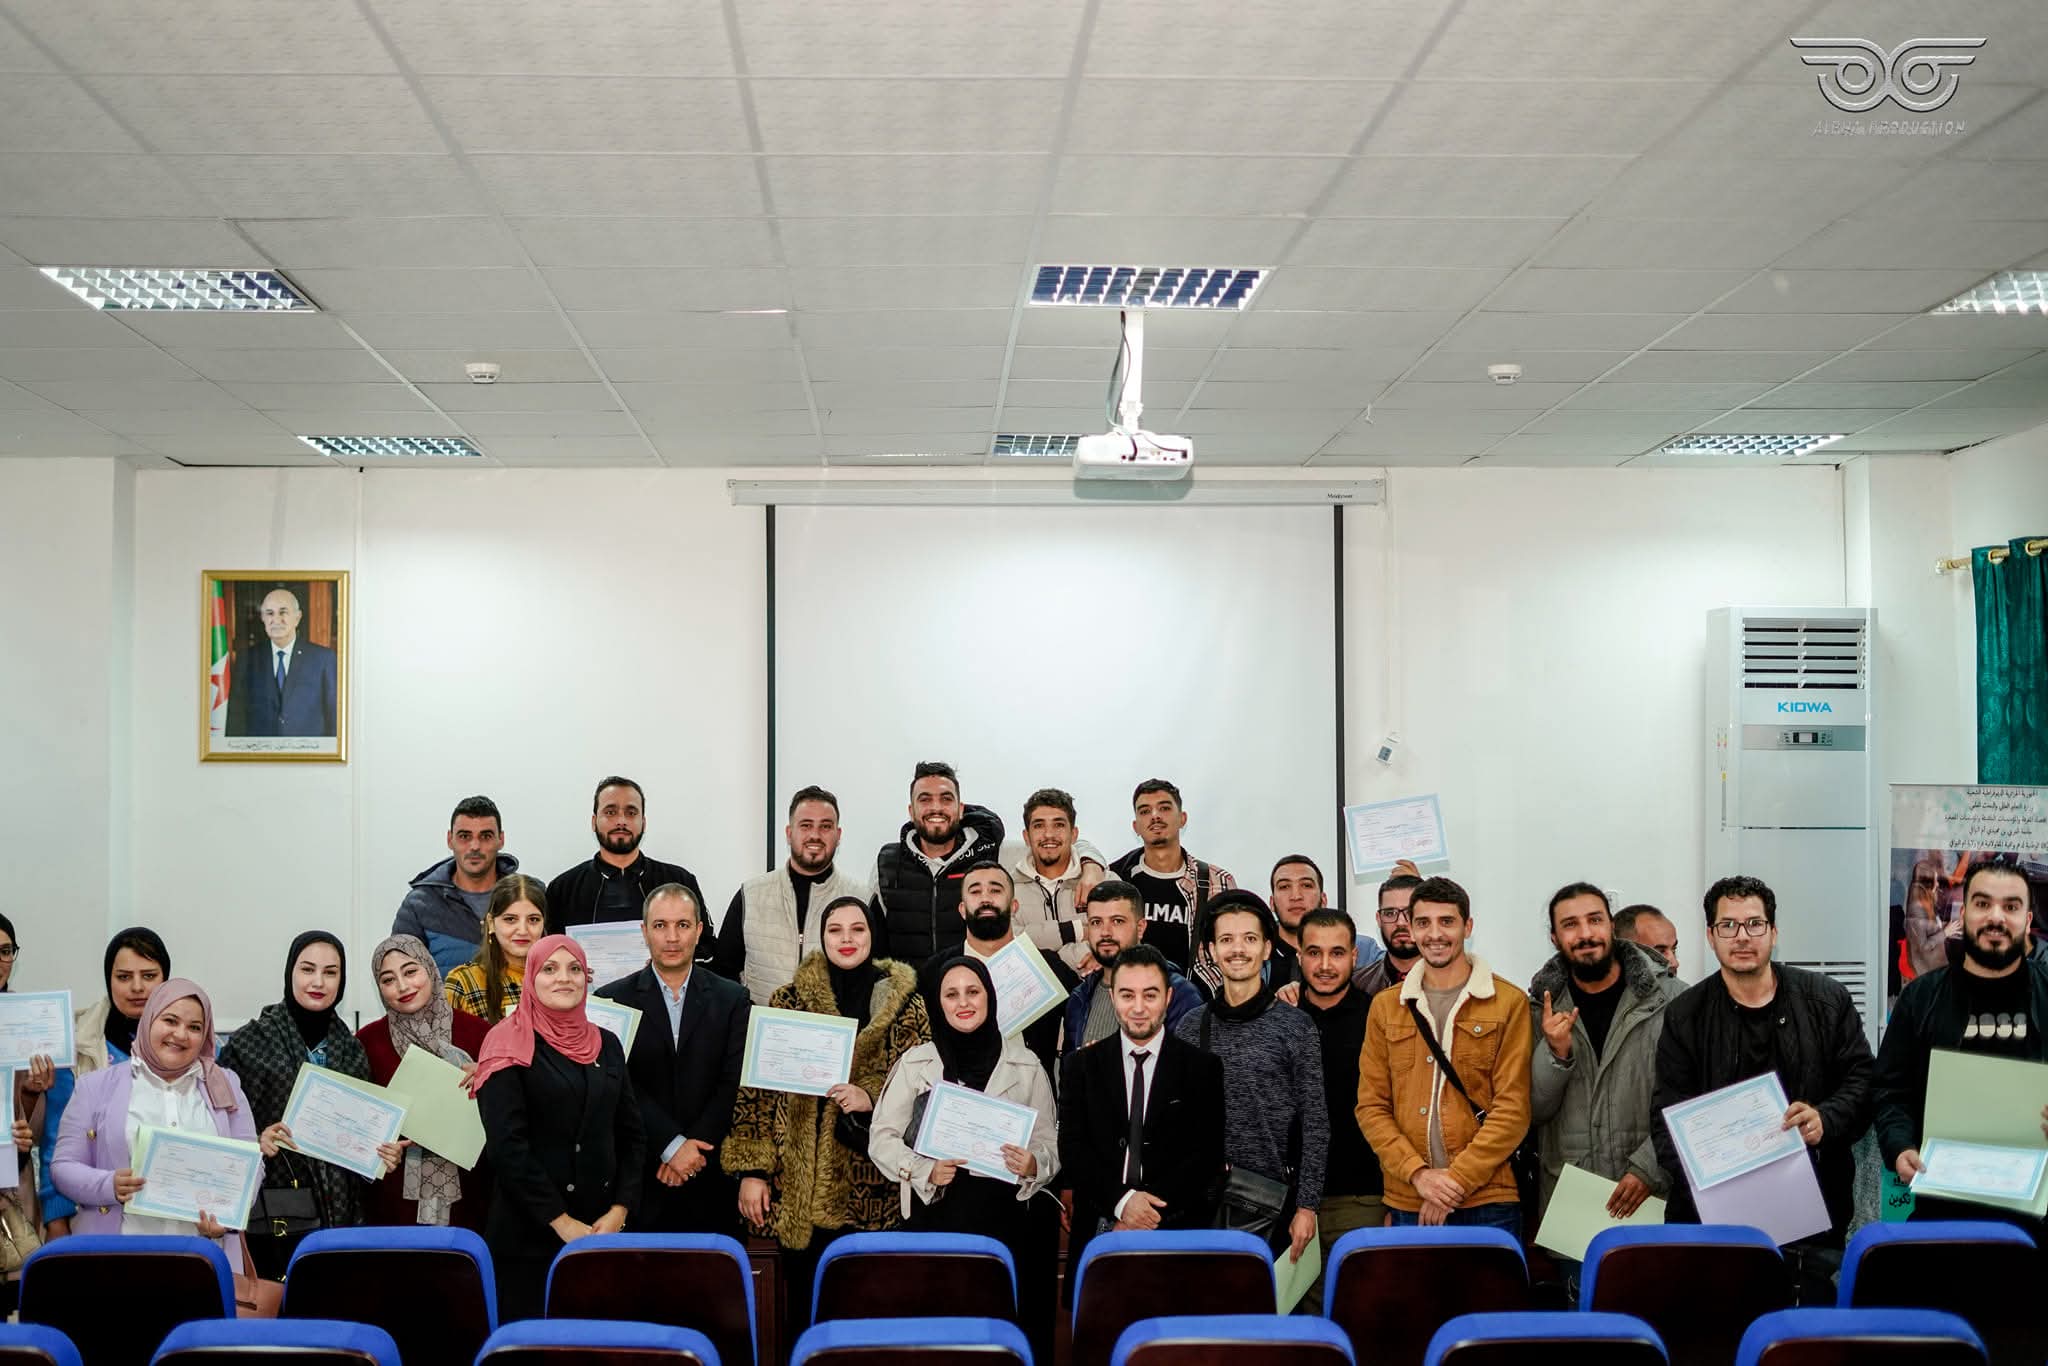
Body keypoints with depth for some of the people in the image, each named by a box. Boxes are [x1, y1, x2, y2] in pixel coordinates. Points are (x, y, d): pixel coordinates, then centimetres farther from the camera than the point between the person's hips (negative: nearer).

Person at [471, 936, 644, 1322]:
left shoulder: (605, 1044, 11)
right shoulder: (510, 1046, -5)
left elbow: (631, 1134, 10)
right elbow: (507, 1145, -13)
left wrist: (619, 1211, -4)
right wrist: (561, 1222, -14)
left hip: (601, 1231, 5)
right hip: (529, 1232, -4)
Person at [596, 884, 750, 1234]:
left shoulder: (732, 999, 6)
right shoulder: (613, 1000, 2)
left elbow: (734, 1084, 0)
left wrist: (694, 1147, -10)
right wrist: (672, 1146, -13)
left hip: (711, 1178, 1)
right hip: (640, 1179, -1)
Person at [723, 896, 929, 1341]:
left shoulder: (907, 1005, 3)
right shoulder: (789, 1001, 4)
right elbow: (757, 1088, 3)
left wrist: (870, 1097, -16)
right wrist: (751, 1169, -2)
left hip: (874, 1192, 0)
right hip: (800, 1187, 0)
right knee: (806, 1308, 5)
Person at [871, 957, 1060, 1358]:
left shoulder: (1025, 1065, 6)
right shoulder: (916, 1062, 5)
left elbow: (1051, 1143, 8)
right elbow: (882, 1137, 6)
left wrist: (1033, 1165, -13)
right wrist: (924, 1171, -11)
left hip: (1005, 1221, 0)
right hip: (934, 1217, 0)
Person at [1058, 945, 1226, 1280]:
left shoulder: (1203, 1068, 5)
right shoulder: (1080, 1067, 9)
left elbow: (1209, 1154, -1)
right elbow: (1072, 1149, 3)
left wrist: (1154, 1209, -11)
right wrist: (1121, 1200, -12)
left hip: (1176, 1230, -1)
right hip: (1099, 1227, 1)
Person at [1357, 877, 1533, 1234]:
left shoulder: (1509, 1002, 0)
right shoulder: (1385, 1007, 9)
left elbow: (1513, 1108, -5)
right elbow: (1371, 1106, 5)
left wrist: (1458, 1179, -12)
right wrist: (1418, 1173, -9)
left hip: (1488, 1205, -2)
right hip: (1407, 1205, 2)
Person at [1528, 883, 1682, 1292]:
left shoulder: (1670, 1000, -5)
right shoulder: (1542, 1009, 4)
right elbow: (1532, 1112, 4)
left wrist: (1649, 1168, -15)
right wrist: (1555, 1054, -13)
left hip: (1654, 1201, -2)